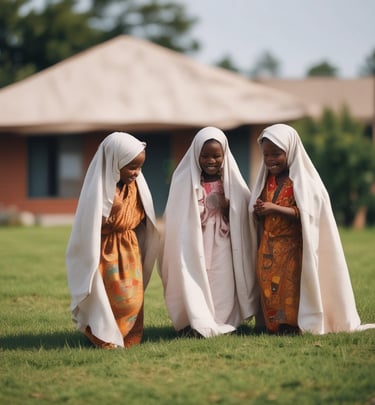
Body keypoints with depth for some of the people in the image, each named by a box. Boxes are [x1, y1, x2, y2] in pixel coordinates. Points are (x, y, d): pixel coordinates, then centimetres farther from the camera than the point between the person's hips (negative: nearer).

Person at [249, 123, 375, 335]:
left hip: (291, 248, -6)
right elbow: (257, 216, 20)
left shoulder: (302, 180, -7)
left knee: (290, 289, -12)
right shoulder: (267, 180, 12)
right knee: (269, 290, 2)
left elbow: (304, 213, -17)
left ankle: (293, 325, -8)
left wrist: (274, 208, -23)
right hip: (268, 249, 6)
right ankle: (274, 326, 7)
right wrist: (258, 211, -2)